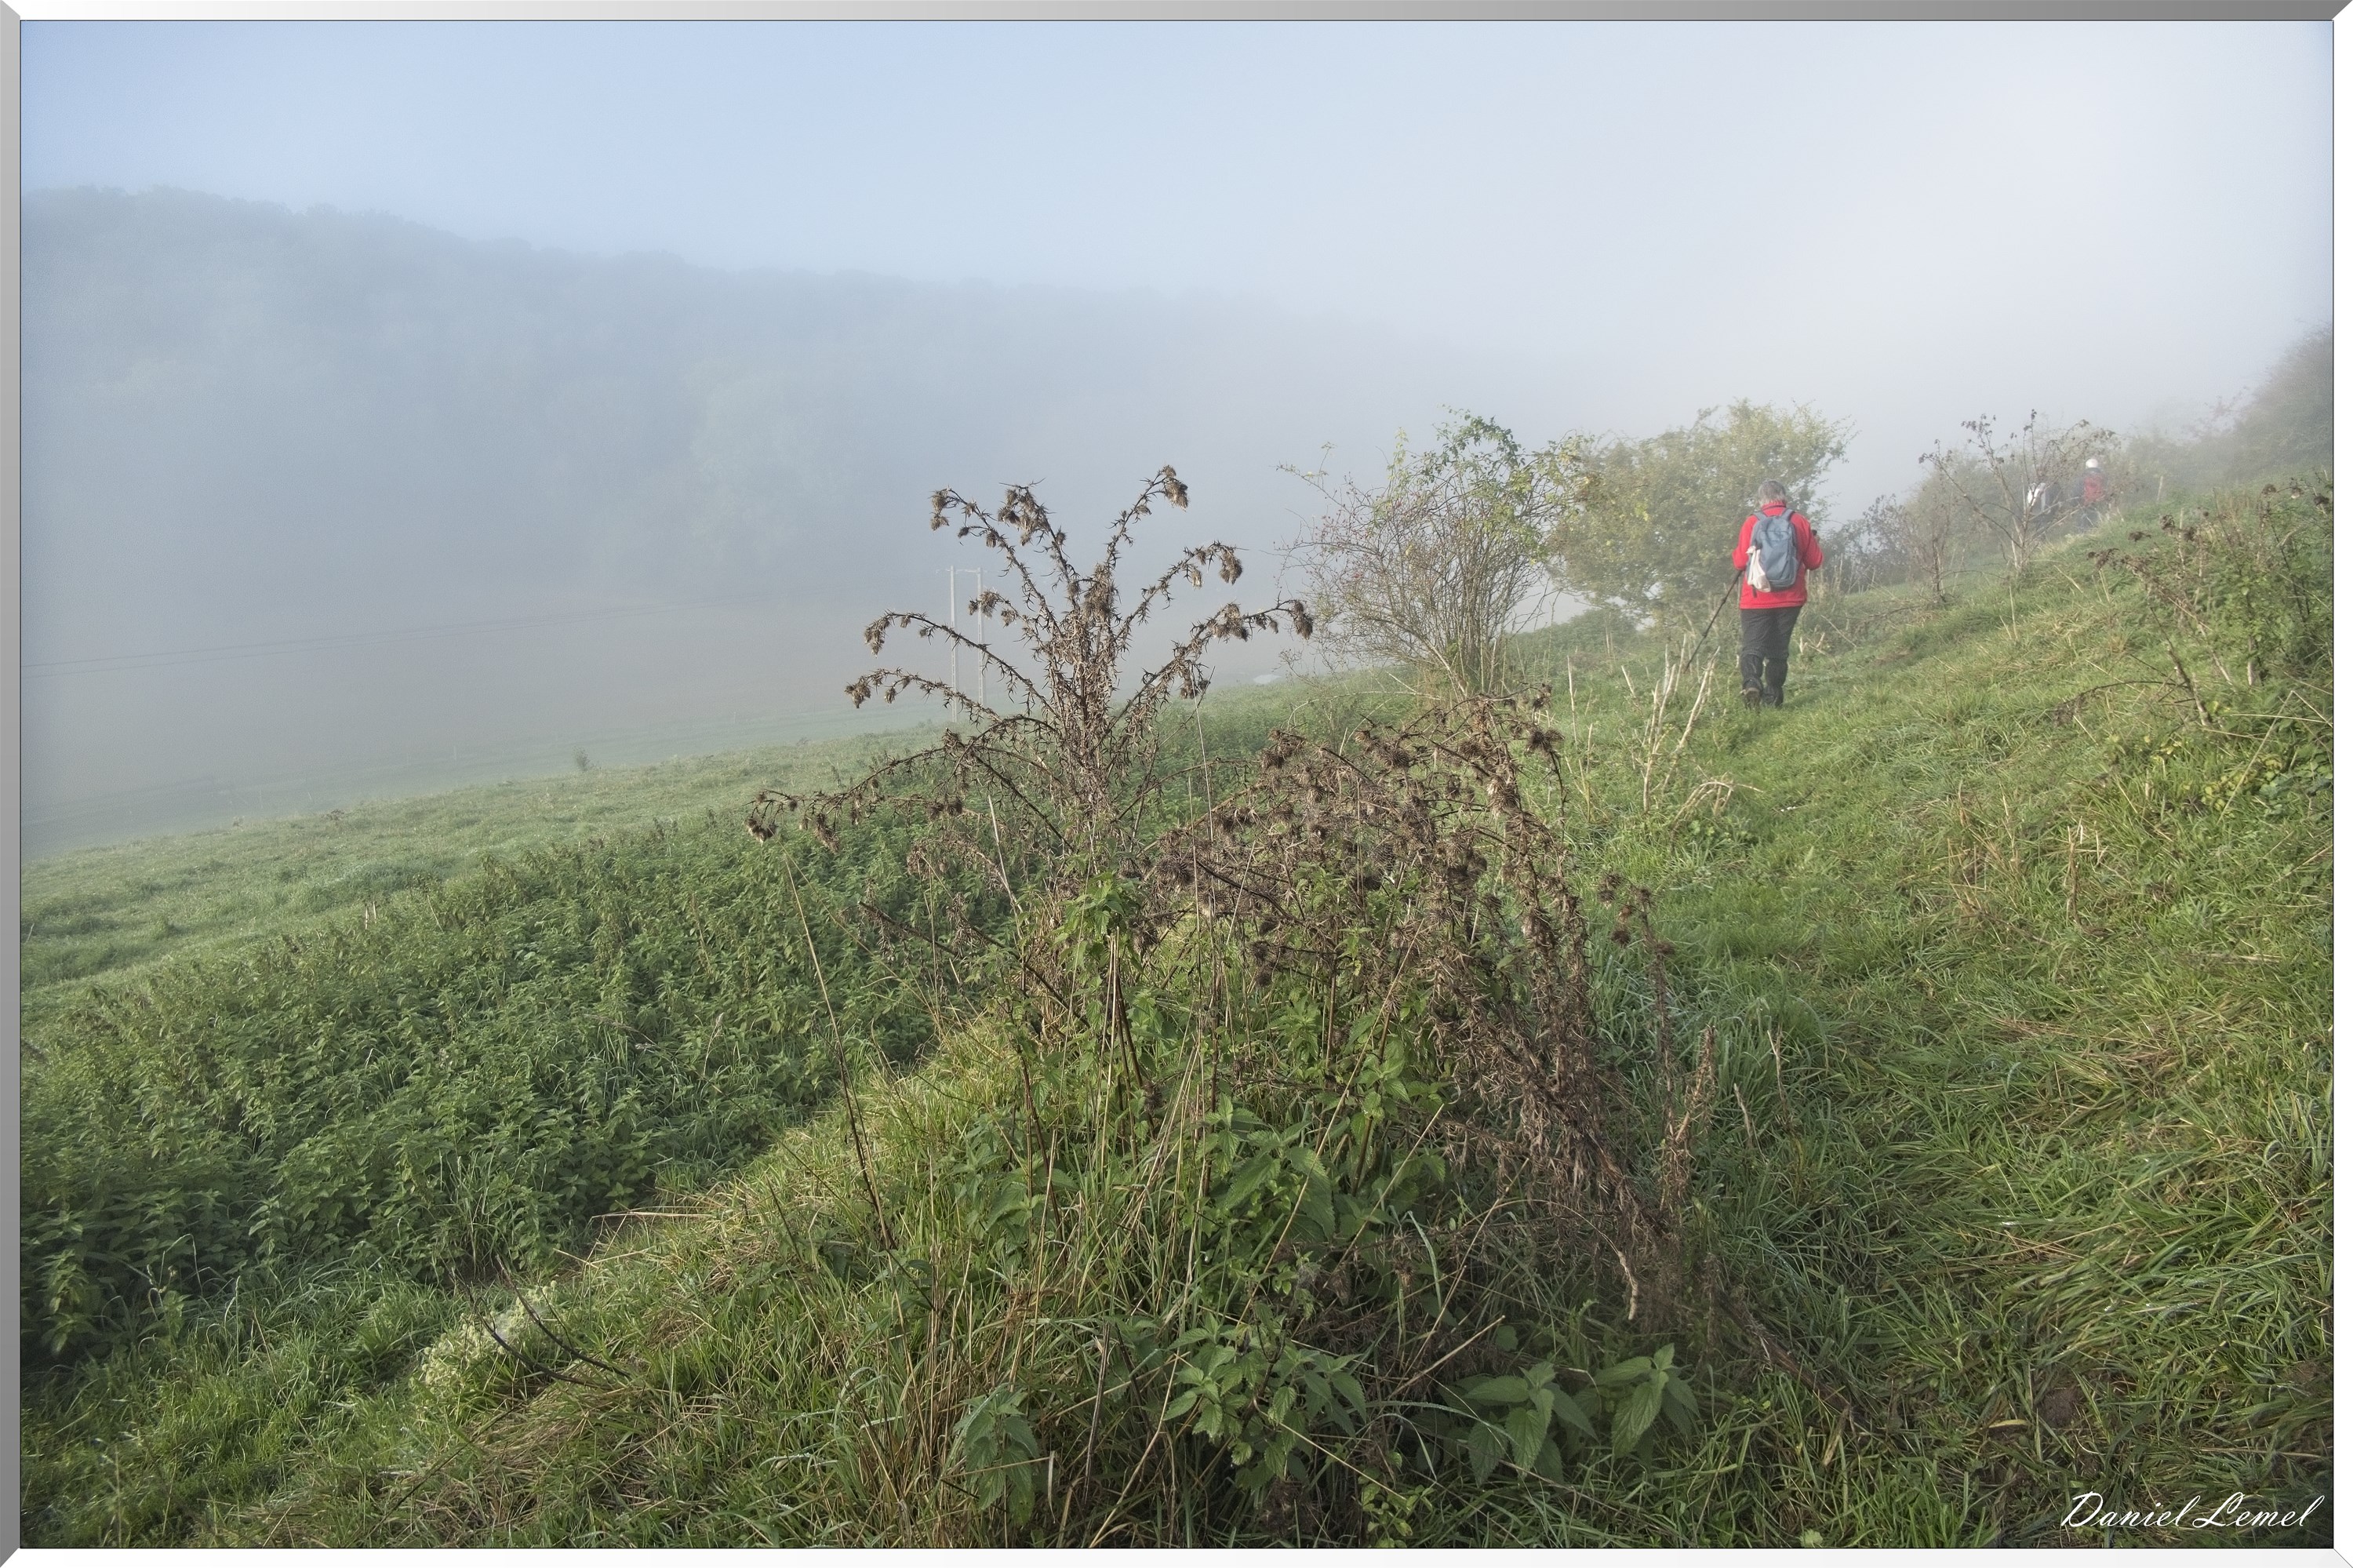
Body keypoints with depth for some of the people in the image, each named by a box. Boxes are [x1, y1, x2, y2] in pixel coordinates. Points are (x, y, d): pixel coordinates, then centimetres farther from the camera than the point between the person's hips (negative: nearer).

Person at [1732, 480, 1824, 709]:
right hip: (1790, 599, 2)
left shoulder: (1752, 523, -5)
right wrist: (1816, 543, 25)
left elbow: (1740, 563, -3)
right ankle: (1773, 697, 14)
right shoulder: (1800, 522, -1)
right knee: (1779, 649, 12)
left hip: (1756, 600, -2)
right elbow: (1815, 563, 6)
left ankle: (1751, 681, -29)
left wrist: (1736, 552, 18)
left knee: (1752, 646, -3)